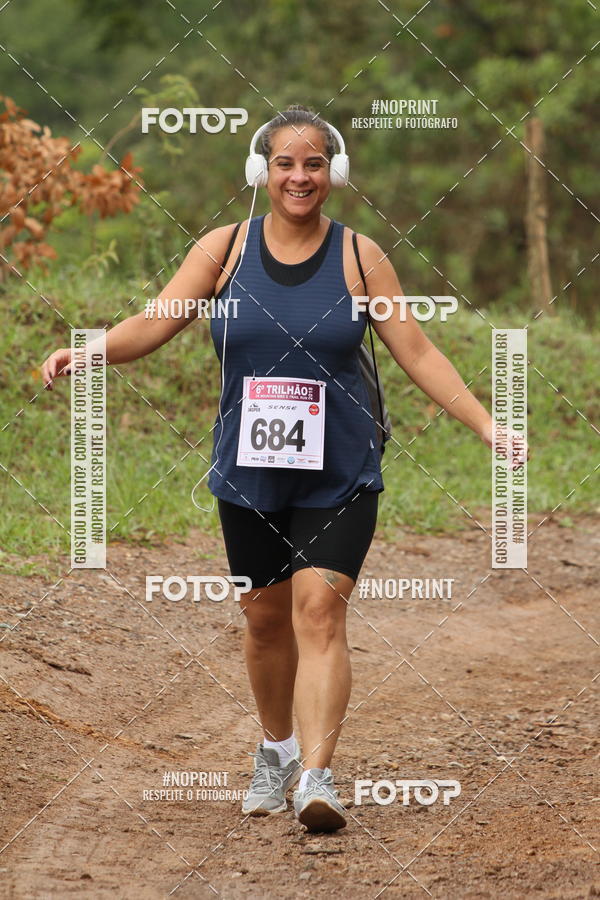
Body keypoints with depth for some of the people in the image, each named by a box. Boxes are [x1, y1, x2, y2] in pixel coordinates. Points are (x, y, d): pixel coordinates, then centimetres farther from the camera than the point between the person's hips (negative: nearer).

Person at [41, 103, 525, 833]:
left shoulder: (360, 257, -1)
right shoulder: (224, 250, 1)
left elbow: (417, 354, 2)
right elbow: (150, 327, -4)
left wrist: (487, 426, -5)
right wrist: (83, 352, -22)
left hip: (339, 475, -2)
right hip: (249, 474, 2)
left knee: (319, 610, -15)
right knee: (265, 617, 12)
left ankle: (317, 777, -21)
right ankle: (276, 750, 35)